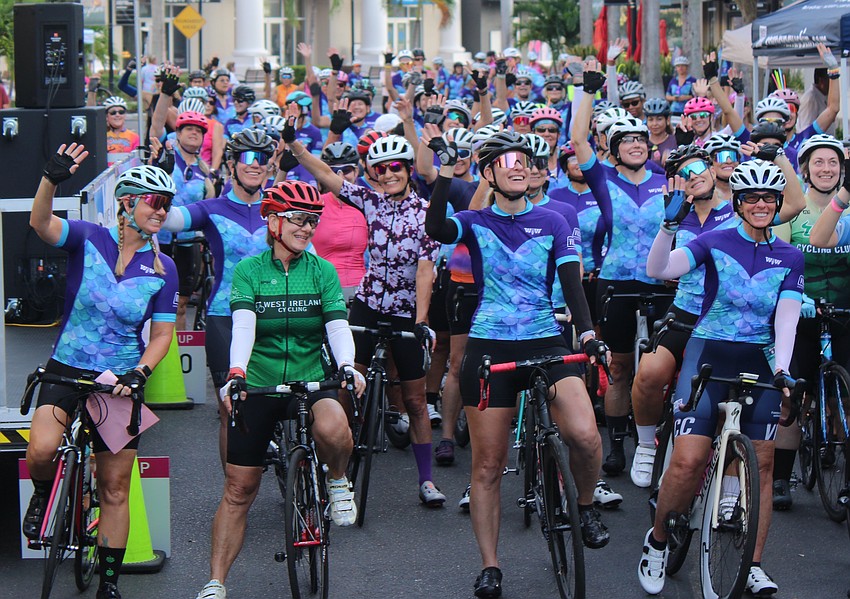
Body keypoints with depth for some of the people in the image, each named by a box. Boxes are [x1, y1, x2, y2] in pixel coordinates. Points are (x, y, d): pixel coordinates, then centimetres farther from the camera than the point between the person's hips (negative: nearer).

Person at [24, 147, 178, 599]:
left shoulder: (162, 268, 0)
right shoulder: (88, 239, -7)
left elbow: (161, 334, 2)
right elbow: (41, 224, -26)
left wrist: (139, 373, -17)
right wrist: (51, 180, -45)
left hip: (120, 380, 2)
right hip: (66, 369, -2)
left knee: (115, 488, 6)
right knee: (42, 450, -29)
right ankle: (44, 494, 7)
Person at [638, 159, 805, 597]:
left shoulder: (789, 257, 7)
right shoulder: (716, 242, 0)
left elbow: (786, 315, -3)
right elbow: (659, 270, -14)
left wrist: (782, 367, -19)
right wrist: (669, 223, -29)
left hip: (759, 361, 3)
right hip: (708, 353, -3)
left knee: (760, 464, 0)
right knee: (688, 460, -15)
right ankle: (657, 540, 7)